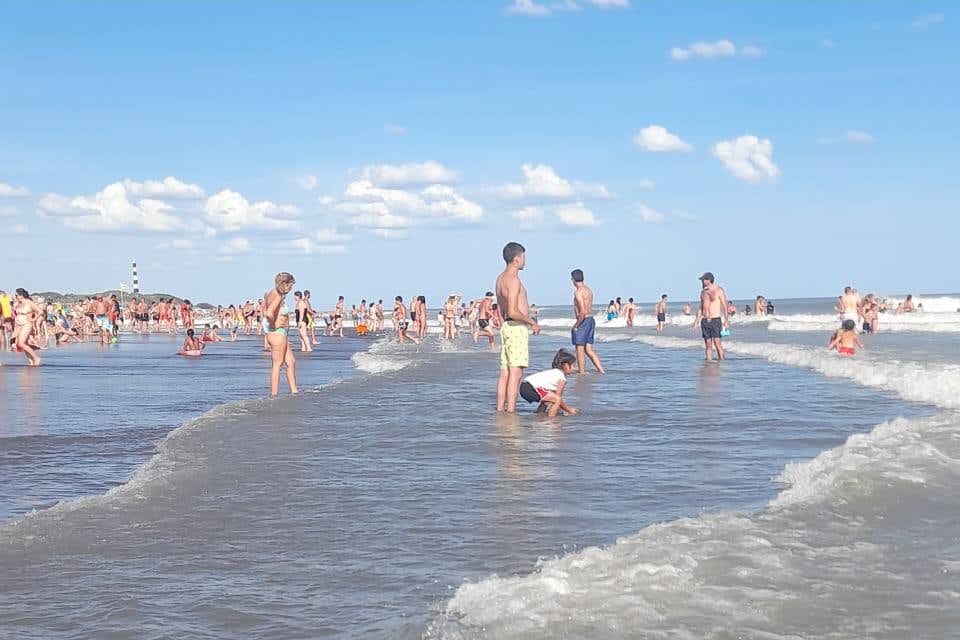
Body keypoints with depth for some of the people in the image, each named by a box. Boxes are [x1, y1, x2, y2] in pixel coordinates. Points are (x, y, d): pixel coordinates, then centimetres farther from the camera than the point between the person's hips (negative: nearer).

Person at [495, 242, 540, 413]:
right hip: (516, 328, -10)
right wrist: (533, 323, -10)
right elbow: (513, 312, -22)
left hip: (506, 327, 10)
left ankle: (500, 409, 11)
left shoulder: (501, 278, 16)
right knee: (516, 373, -9)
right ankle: (511, 410, -11)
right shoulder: (513, 280, -15)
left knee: (505, 373, 10)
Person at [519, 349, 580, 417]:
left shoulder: (554, 372, 24)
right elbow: (558, 398, -3)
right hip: (530, 388, -11)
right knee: (557, 399, -16)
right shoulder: (562, 379, -4)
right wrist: (569, 410, 10)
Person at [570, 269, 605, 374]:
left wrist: (576, 325, -14)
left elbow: (583, 312, -22)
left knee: (580, 349, 1)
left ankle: (581, 372, 5)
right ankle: (601, 370, 6)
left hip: (583, 321, -9)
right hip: (591, 320, 9)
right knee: (589, 349, 11)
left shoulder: (578, 292, -15)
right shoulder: (588, 290, 14)